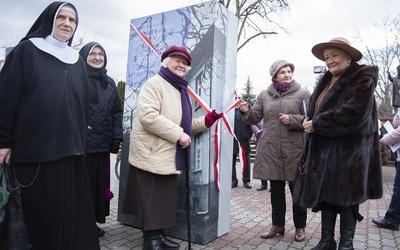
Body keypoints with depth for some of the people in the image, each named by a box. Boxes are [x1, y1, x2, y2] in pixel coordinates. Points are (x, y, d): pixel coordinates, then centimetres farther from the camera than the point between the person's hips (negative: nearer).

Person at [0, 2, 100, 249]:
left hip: (69, 149, 4)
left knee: (71, 213, 8)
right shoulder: (26, 51, 1)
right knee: (42, 215, 4)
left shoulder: (77, 61, 14)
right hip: (34, 149, -4)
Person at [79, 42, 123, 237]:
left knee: (99, 183, 11)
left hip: (102, 143, 5)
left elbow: (117, 112, 14)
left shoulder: (109, 83, 16)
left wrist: (117, 137, 7)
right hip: (80, 142, -5)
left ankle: (93, 221, 24)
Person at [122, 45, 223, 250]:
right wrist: (178, 134, -23)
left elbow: (184, 123, 22)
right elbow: (148, 116, -25)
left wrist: (208, 120, 7)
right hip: (151, 155, -9)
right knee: (151, 199, 0)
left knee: (165, 198, 15)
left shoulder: (180, 89, 19)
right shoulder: (155, 83, -10)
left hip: (168, 156, 9)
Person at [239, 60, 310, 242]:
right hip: (270, 150, 3)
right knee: (276, 189, 13)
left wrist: (292, 120, -16)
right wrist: (247, 111, -10)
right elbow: (255, 118, 10)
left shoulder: (302, 94, 0)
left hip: (294, 150, -3)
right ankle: (278, 225, 28)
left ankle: (300, 227, 25)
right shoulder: (264, 95, 9)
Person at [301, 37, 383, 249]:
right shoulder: (326, 81, 16)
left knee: (347, 195, 2)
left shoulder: (362, 79, -6)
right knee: (325, 194, 9)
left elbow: (355, 113, -21)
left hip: (350, 150, -7)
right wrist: (310, 124, -4)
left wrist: (317, 124, -17)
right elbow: (314, 111, 19)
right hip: (324, 149, 7)